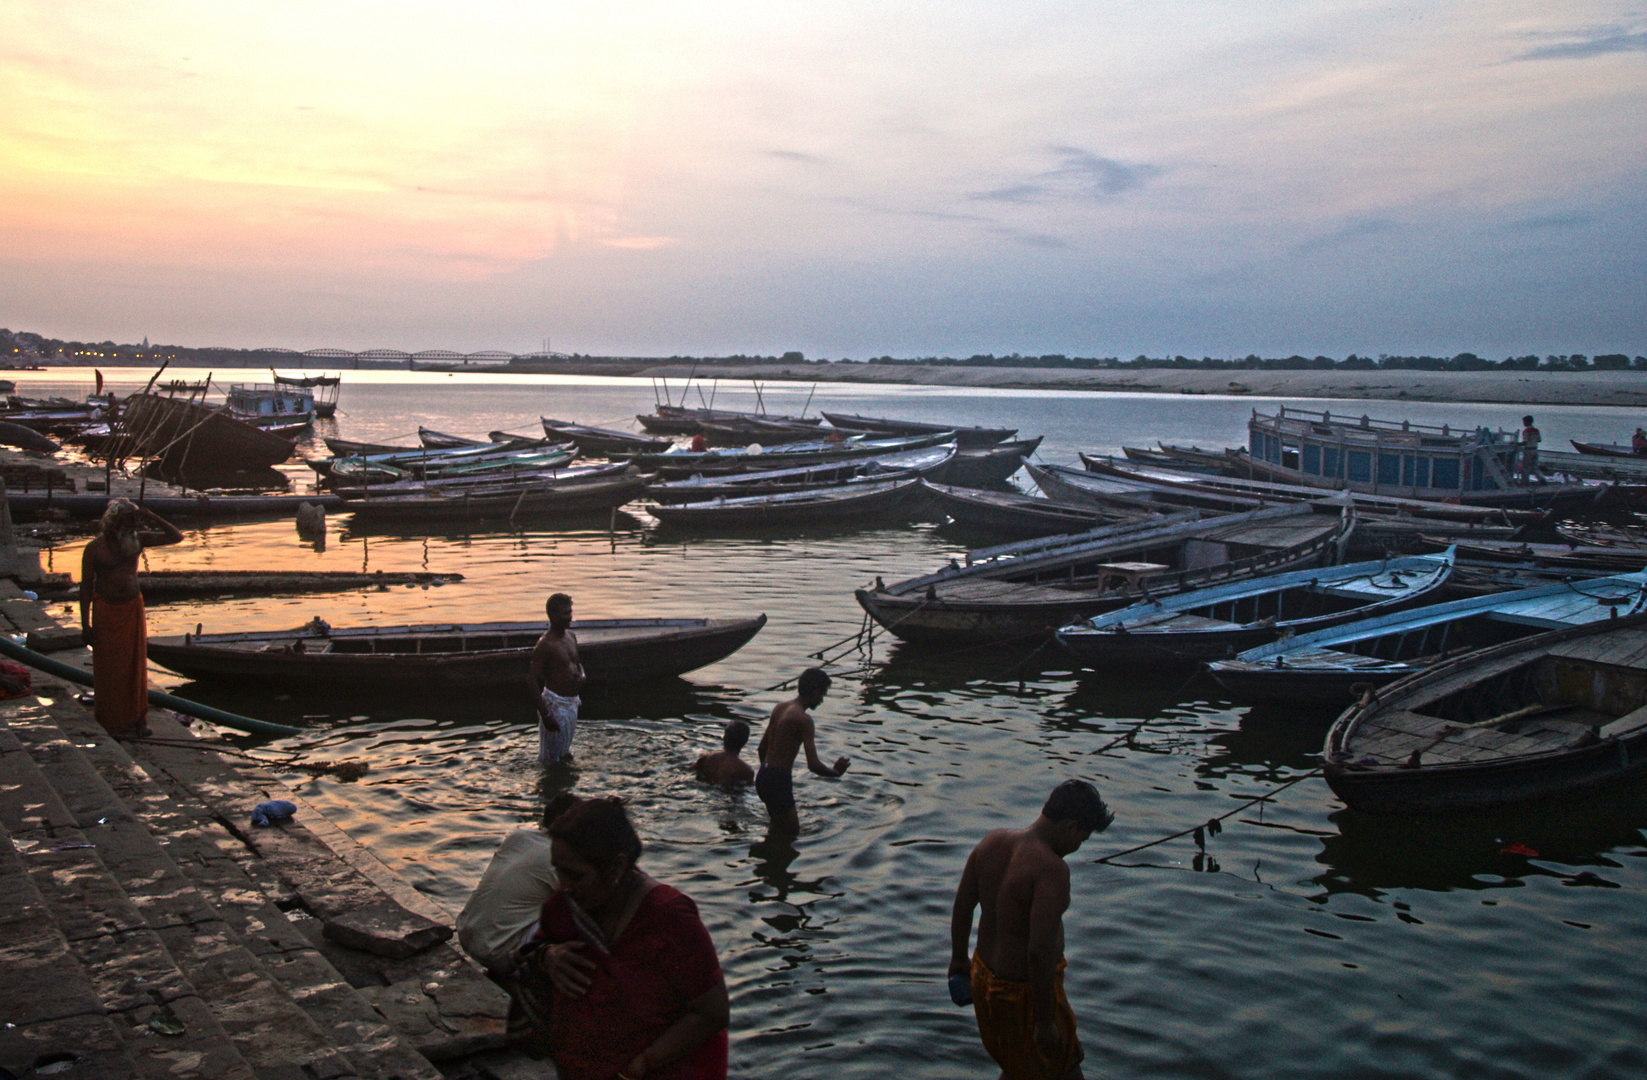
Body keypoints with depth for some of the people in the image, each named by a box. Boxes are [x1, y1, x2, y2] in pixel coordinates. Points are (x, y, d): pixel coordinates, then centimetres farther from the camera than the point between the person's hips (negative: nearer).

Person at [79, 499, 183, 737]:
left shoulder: (138, 539, -1)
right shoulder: (94, 548, -10)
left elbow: (176, 537, -1)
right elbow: (86, 585, -7)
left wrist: (153, 518, -15)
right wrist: (85, 624, -9)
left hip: (133, 608, 3)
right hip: (106, 610, -3)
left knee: (136, 664, 7)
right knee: (109, 668, 3)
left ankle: (137, 717, 17)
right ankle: (112, 719, 15)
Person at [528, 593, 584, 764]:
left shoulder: (571, 636, 6)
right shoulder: (545, 644, -19)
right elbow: (533, 681, -22)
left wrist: (582, 676, -2)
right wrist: (545, 715, -26)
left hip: (572, 702, 8)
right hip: (555, 703, -8)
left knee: (565, 754, 24)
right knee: (550, 759, 2)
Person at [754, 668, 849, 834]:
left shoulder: (780, 708, 9)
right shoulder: (804, 719, -18)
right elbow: (813, 764, -23)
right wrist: (836, 771, -4)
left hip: (763, 777, 9)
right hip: (779, 781, -9)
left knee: (777, 829, 24)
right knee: (792, 833, 2)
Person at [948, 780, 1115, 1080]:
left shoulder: (993, 841, -6)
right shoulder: (1052, 870, -29)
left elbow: (962, 905, 5)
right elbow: (1040, 952, -32)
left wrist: (959, 959, 19)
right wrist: (1045, 1022, -22)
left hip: (985, 974, 7)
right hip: (1027, 991, -7)